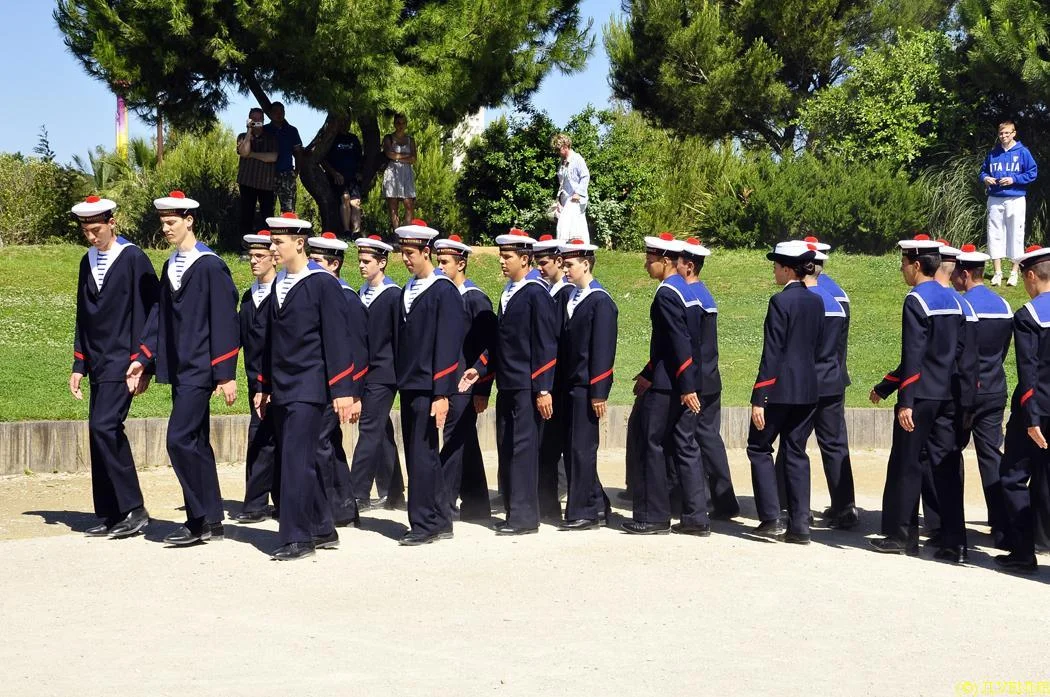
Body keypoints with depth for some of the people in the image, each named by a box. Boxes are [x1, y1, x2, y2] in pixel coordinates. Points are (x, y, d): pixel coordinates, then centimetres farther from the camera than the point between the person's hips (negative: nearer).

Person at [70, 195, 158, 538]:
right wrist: (79, 365, 13)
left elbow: (148, 312, -10)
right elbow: (83, 317, 18)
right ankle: (109, 516, 12)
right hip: (98, 364, 7)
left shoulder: (134, 258, -8)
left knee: (104, 426, -18)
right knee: (102, 433, 7)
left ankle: (133, 509, -11)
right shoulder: (88, 262, 14)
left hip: (122, 361, -7)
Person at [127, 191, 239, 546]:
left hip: (199, 370, -9)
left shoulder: (211, 266, -12)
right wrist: (142, 359, 9)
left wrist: (225, 374, -16)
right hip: (178, 370, 9)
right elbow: (160, 316, 17)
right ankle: (211, 521, 18)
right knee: (196, 443, 11)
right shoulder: (170, 266, 13)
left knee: (180, 440, -13)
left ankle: (199, 519, -5)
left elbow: (224, 323, -14)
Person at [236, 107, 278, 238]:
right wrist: (250, 131, -7)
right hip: (247, 182, 1)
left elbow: (273, 157, -7)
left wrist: (252, 154, -6)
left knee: (267, 216, -5)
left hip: (266, 183, 0)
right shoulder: (243, 137, 10)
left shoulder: (271, 138, 8)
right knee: (247, 215, -1)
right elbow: (244, 152, -11)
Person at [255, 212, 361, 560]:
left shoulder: (323, 283, -8)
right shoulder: (279, 283, 13)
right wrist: (264, 386, 18)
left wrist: (342, 391, -15)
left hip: (309, 388, -7)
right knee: (306, 459, 12)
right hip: (282, 388, 7)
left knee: (296, 459, -11)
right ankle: (322, 530, 21)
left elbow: (338, 339, -11)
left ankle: (297, 538, -6)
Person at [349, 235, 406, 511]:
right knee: (382, 432, 12)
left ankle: (358, 494, -10)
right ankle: (391, 492, 18)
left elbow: (400, 336, -9)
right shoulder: (361, 293, 12)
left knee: (370, 430, -10)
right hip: (365, 372, 7)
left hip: (383, 374, -7)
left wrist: (399, 372, -10)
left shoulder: (394, 294, -8)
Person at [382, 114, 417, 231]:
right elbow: (389, 154, -9)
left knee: (410, 206, -11)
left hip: (407, 174, 2)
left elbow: (414, 160, 6)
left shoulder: (410, 140, 17)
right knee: (393, 207, -7)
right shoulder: (388, 138, 9)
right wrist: (406, 156, -4)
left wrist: (397, 158, -4)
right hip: (392, 173, -2)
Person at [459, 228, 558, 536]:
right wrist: (480, 369, 11)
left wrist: (543, 390, -16)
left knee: (523, 449, -6)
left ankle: (525, 517, -1)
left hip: (527, 387, -9)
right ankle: (513, 513, 18)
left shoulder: (536, 293, -11)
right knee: (506, 449, 11)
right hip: (507, 385, 9)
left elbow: (546, 345, -14)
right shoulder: (508, 292, 15)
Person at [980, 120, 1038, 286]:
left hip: (1015, 199, -3)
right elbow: (983, 171, 19)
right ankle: (997, 272, 9)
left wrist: (1013, 179, -13)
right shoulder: (993, 153, 8)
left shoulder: (1022, 152, -1)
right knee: (994, 234, 2)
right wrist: (985, 178, -3)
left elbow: (1032, 173, -3)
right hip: (995, 199, 3)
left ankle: (1014, 272, 9)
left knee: (1015, 235, 0)